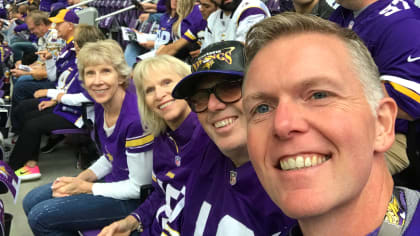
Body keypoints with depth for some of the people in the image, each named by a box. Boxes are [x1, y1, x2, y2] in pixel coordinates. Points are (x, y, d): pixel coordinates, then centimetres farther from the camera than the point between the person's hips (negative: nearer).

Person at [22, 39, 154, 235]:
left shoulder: (136, 117, -29)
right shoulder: (101, 105, -2)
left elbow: (139, 187, -22)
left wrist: (84, 187, -15)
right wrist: (80, 178, -4)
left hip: (133, 198, -9)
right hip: (113, 180, 9)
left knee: (40, 217, -10)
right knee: (32, 201, 10)